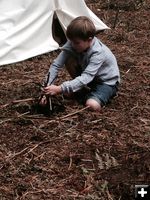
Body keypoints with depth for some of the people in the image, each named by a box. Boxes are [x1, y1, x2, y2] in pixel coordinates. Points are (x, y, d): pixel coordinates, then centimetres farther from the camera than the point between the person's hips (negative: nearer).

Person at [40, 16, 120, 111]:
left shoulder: (98, 53, -35)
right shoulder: (73, 44, -18)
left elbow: (85, 78, -43)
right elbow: (56, 64, -16)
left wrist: (60, 89, -50)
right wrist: (47, 87, -27)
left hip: (107, 82, -6)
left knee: (92, 106, -34)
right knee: (69, 60, -17)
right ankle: (82, 90, 2)